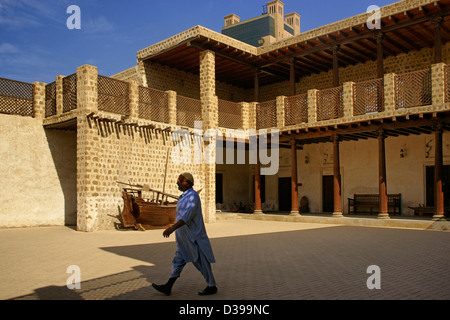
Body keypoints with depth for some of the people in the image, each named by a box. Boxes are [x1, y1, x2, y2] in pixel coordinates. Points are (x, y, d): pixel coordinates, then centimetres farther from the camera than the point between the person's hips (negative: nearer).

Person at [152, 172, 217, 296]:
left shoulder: (192, 196, -19)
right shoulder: (185, 196, 13)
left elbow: (187, 216, -30)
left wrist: (172, 228, -36)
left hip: (193, 237, -10)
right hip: (185, 239, 10)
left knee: (202, 262, 2)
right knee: (178, 261, 11)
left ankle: (212, 287, 16)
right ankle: (168, 287, 16)